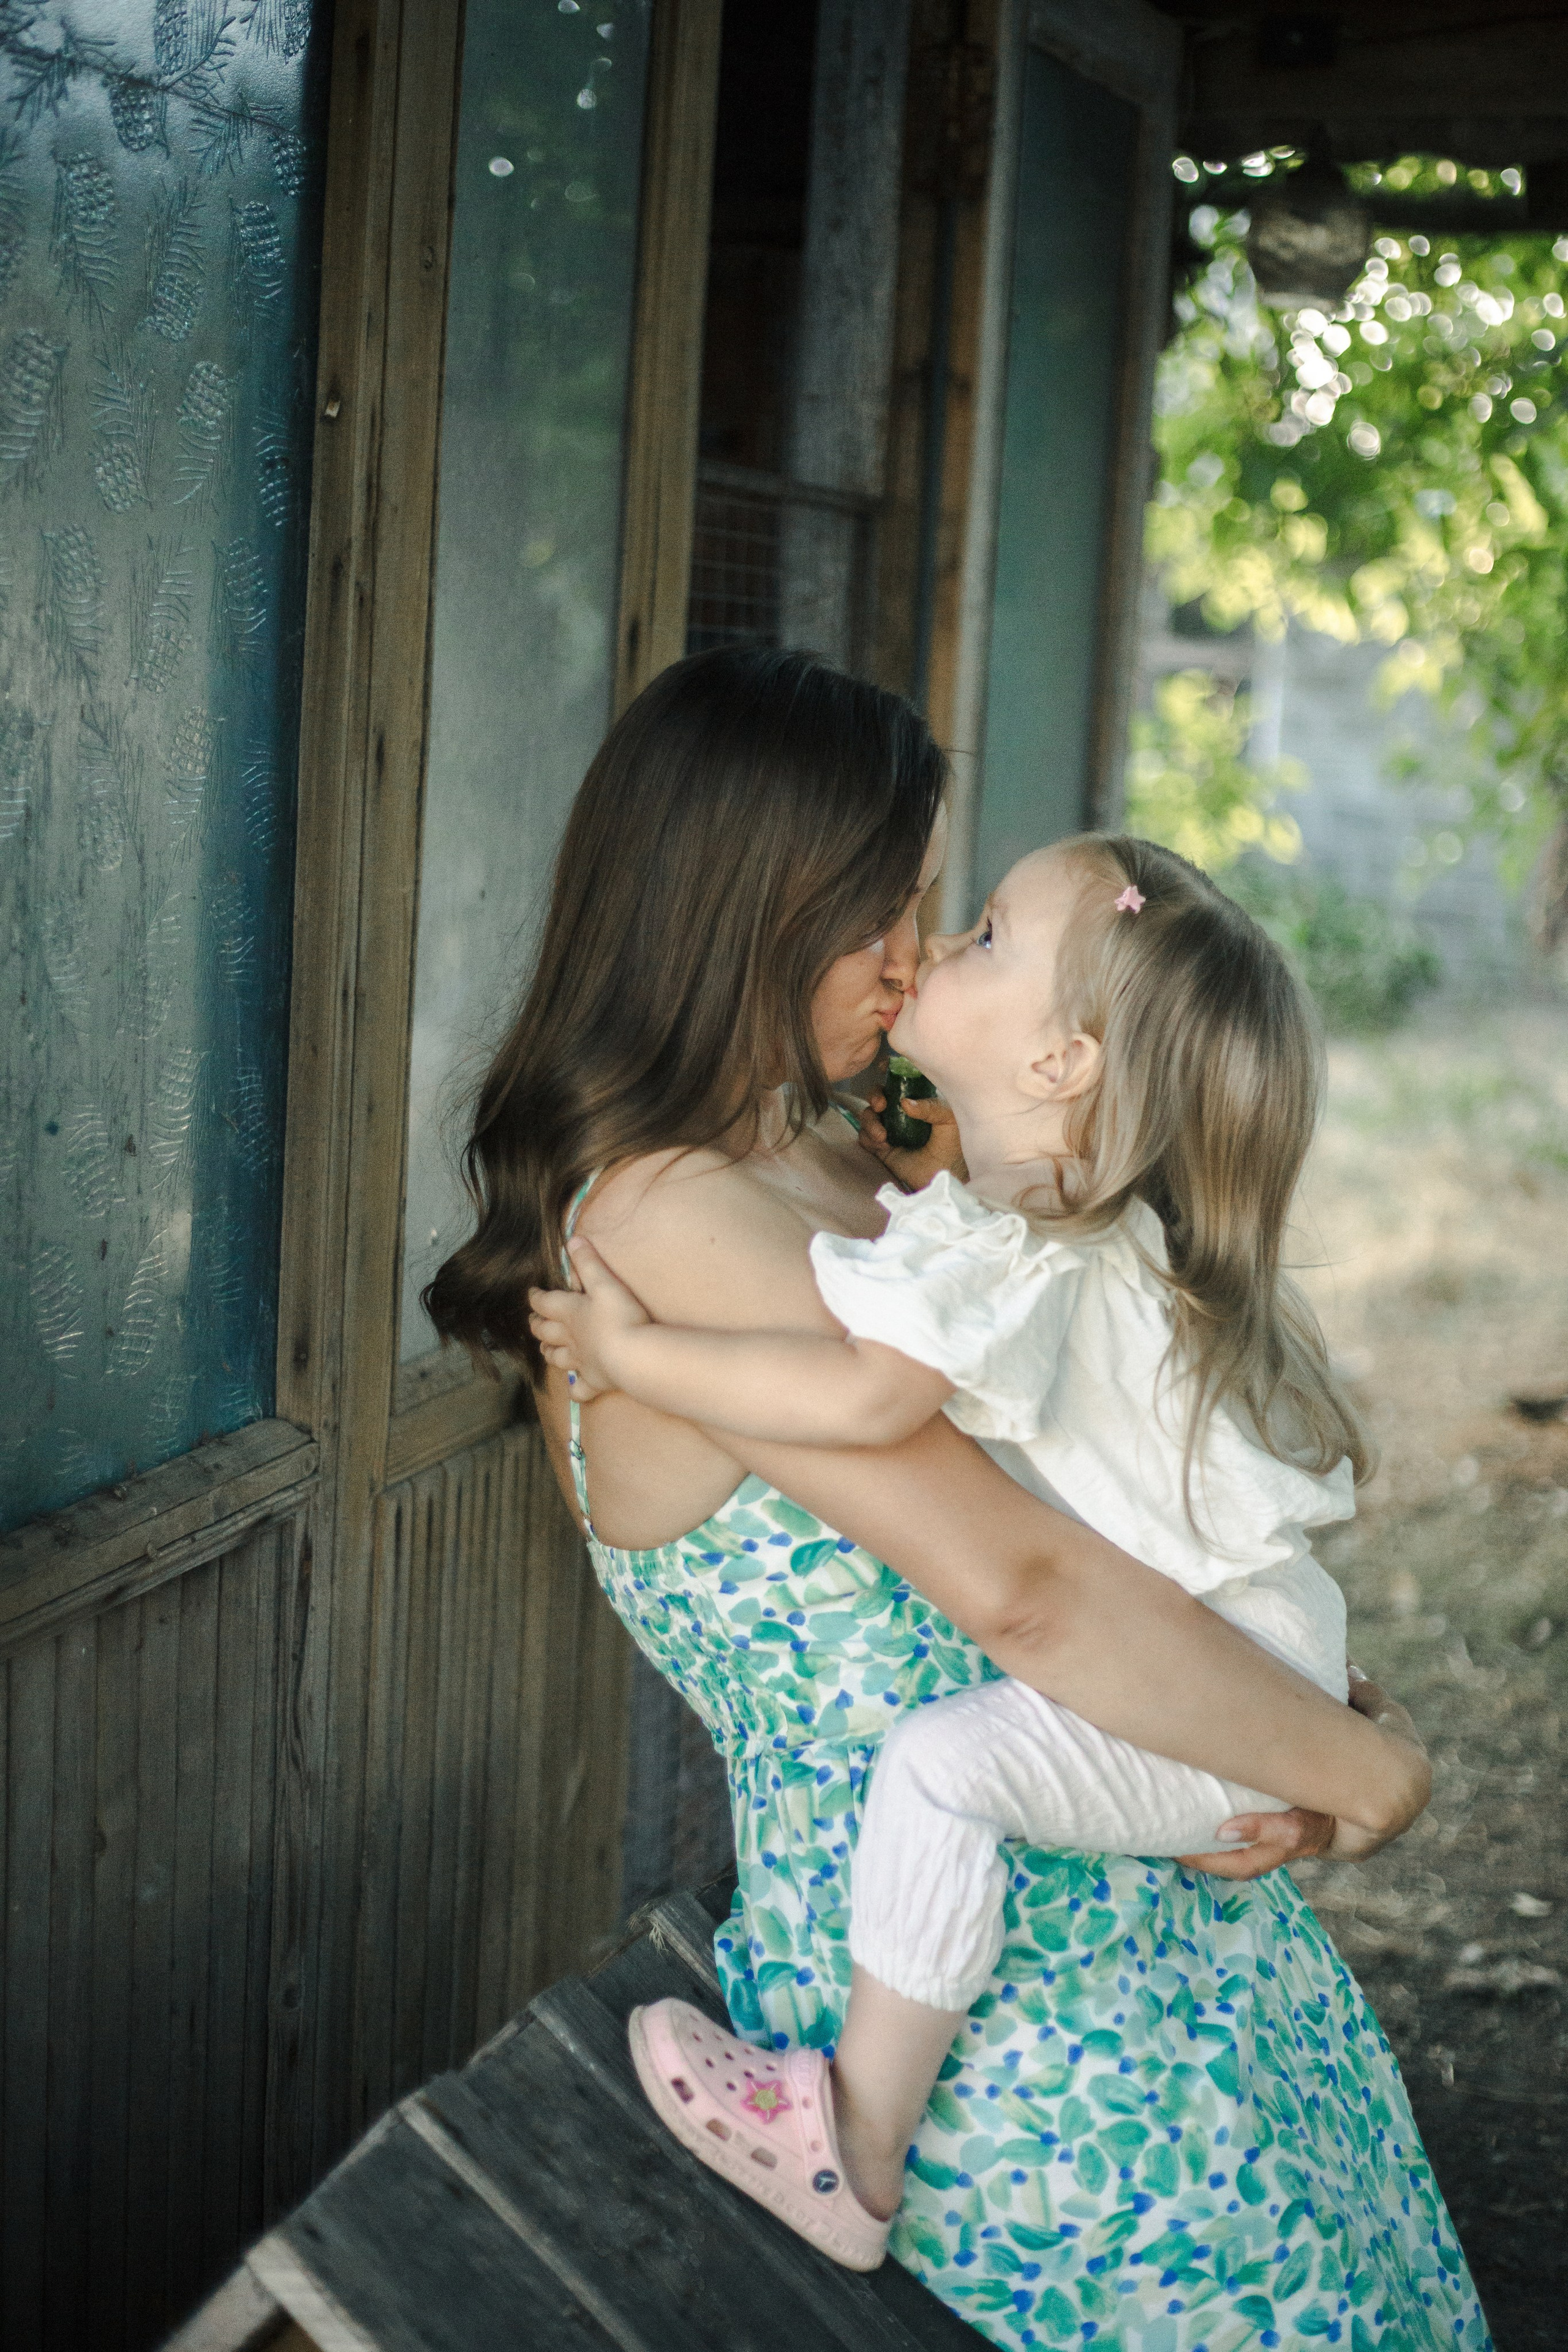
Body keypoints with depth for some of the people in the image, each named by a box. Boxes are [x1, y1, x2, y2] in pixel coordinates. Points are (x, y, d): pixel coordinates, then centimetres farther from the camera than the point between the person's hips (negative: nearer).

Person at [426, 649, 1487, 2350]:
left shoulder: (838, 1161, 12)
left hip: (1139, 1885, 9)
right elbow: (1021, 1588, -25)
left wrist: (1299, 1727, -3)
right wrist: (1362, 1767, -14)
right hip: (967, 2000, -8)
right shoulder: (663, 1224, -19)